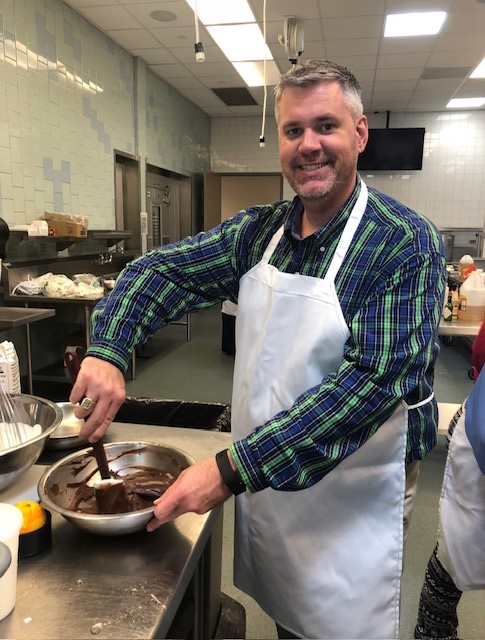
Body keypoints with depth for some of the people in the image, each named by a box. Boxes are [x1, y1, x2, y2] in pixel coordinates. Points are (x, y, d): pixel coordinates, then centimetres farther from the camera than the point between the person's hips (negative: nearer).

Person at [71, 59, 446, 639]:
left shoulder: (404, 243, -19)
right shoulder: (258, 231, -2)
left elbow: (372, 379, -27)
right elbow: (158, 271, -1)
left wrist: (233, 469, -29)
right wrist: (108, 351, -20)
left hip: (350, 501, -4)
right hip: (262, 479, 5)